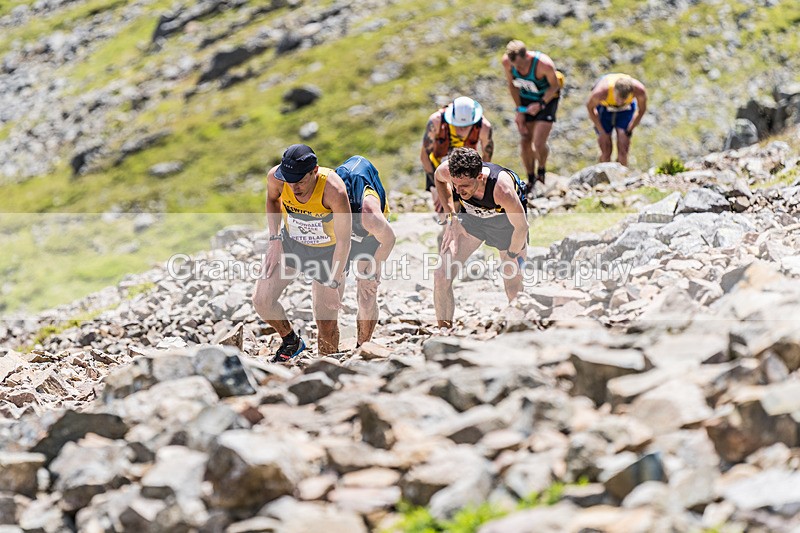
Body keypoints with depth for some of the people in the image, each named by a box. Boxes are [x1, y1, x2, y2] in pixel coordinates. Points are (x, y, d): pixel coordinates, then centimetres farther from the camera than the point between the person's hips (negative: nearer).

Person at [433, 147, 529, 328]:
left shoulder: (502, 189, -43)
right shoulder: (448, 171, -31)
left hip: (507, 218, -3)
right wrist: (450, 215, -6)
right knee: (442, 275, -12)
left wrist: (511, 257, -11)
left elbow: (521, 227, -25)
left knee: (514, 289, 5)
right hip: (469, 213, 3)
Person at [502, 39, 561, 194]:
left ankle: (541, 173, 15)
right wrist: (519, 110, -2)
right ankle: (530, 181, 21)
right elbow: (512, 85, -1)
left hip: (547, 99, -4)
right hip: (526, 99, 4)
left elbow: (555, 86, -14)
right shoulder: (506, 61, -21)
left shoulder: (544, 64, -34)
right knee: (525, 142, 2)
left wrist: (541, 104, -23)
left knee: (539, 144, -15)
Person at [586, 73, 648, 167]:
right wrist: (601, 132, -10)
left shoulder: (639, 90, -36)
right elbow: (589, 106, -17)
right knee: (606, 151, -5)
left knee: (623, 150, -8)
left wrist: (629, 130, -6)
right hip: (604, 109, -1)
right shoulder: (601, 91, -42)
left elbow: (642, 110, -12)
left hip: (626, 110, 1)